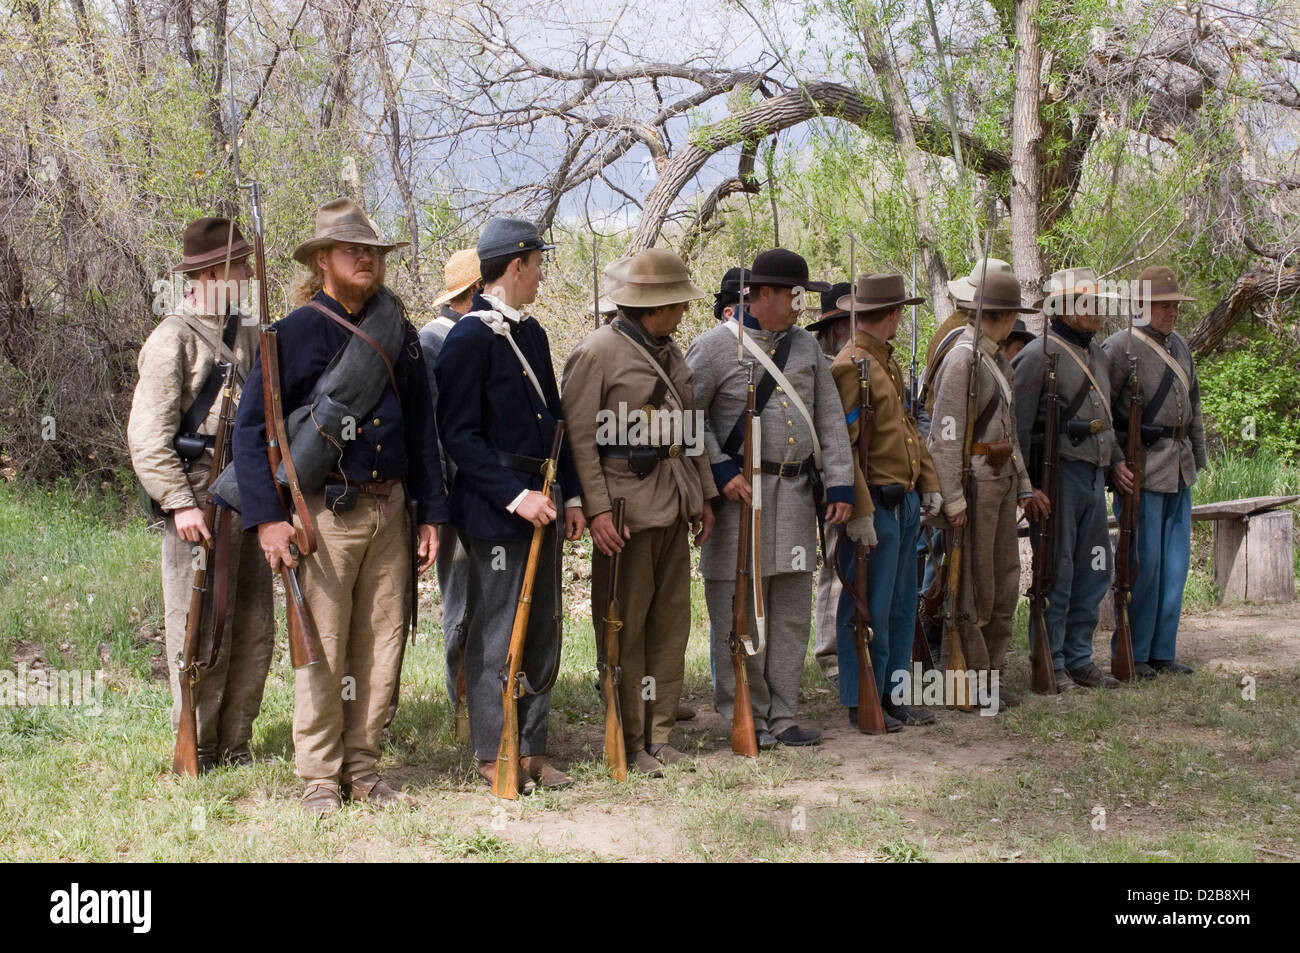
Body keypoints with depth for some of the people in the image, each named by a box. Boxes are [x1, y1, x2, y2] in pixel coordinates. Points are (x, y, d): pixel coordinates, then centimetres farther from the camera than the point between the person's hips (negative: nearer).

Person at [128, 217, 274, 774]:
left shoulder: (248, 335, 15)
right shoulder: (175, 338, -7)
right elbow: (147, 435, -12)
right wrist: (179, 502, -19)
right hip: (199, 499, -7)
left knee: (255, 628, 9)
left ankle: (235, 742, 21)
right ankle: (197, 748, 10)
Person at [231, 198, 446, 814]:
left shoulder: (399, 335, 11)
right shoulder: (296, 333, -3)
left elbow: (422, 429, 15)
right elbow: (251, 427, -6)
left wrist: (430, 512, 10)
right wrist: (267, 517, -13)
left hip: (389, 509, 5)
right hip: (323, 510, -4)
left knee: (382, 645, 7)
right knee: (322, 649, -2)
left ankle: (363, 768, 19)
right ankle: (319, 777, 10)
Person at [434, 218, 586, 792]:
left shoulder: (532, 334, 14)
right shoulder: (470, 339, -11)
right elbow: (459, 436, -15)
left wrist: (571, 495, 12)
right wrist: (515, 496, -20)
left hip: (540, 505, 8)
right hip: (495, 510, -8)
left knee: (543, 631, 12)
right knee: (496, 635, 0)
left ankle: (531, 748, 22)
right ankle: (493, 755, 11)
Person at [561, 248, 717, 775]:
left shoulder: (670, 352, 17)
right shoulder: (598, 352, -8)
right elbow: (579, 436, -12)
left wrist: (704, 494, 16)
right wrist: (596, 509, -19)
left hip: (674, 507, 8)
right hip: (627, 507, -8)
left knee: (671, 622, 9)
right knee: (625, 628, -1)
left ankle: (659, 736, 18)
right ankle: (629, 746, 7)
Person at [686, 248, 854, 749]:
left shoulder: (805, 346, 13)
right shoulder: (715, 345, -4)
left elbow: (830, 420, 13)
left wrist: (840, 484, 6)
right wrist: (720, 470, -13)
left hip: (796, 495, 6)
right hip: (741, 492, -6)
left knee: (792, 611, 8)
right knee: (740, 612, -2)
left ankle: (782, 717, 17)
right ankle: (747, 719, 9)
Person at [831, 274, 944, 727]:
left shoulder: (887, 361, 16)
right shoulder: (851, 366, -15)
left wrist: (929, 483, 16)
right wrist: (859, 513, -22)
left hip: (906, 502, 10)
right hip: (875, 506, -10)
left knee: (900, 606, 14)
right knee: (868, 609, -1)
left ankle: (893, 694, 23)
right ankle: (862, 702, 8)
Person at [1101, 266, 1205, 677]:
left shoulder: (1180, 346, 15)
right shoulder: (1120, 347, -8)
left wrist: (1197, 455, 20)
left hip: (1180, 470, 7)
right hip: (1143, 470, -7)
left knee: (1176, 563, 8)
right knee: (1144, 562, -5)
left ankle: (1163, 651, 16)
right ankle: (1134, 654, 6)